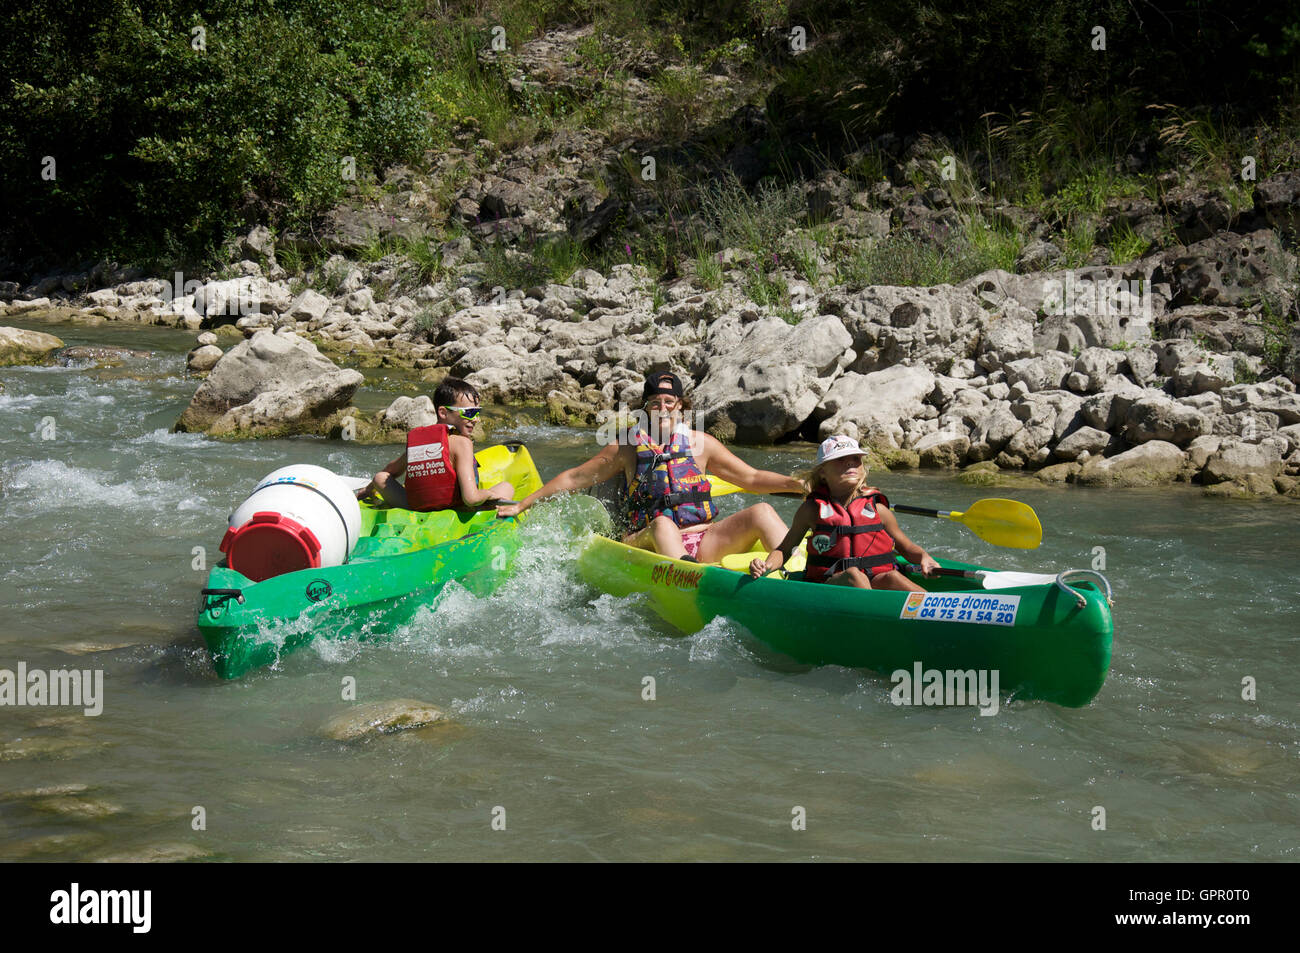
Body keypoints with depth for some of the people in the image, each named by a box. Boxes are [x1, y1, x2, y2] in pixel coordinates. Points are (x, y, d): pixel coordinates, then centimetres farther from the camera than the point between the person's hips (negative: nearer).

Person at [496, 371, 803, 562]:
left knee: (762, 512, -20)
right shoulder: (628, 448, 9)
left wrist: (795, 484, -1)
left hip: (703, 544, 3)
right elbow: (573, 478, 15)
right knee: (662, 523, -38)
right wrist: (521, 505, 15)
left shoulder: (699, 443, 13)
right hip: (651, 545, -3)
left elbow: (750, 477, 15)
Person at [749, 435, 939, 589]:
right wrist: (767, 565, -6)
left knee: (892, 577, -32)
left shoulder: (876, 508, 10)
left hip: (877, 584, 2)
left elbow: (906, 547, 20)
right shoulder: (812, 509, 8)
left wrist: (923, 557, -3)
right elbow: (785, 549, 16)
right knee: (853, 575, -35)